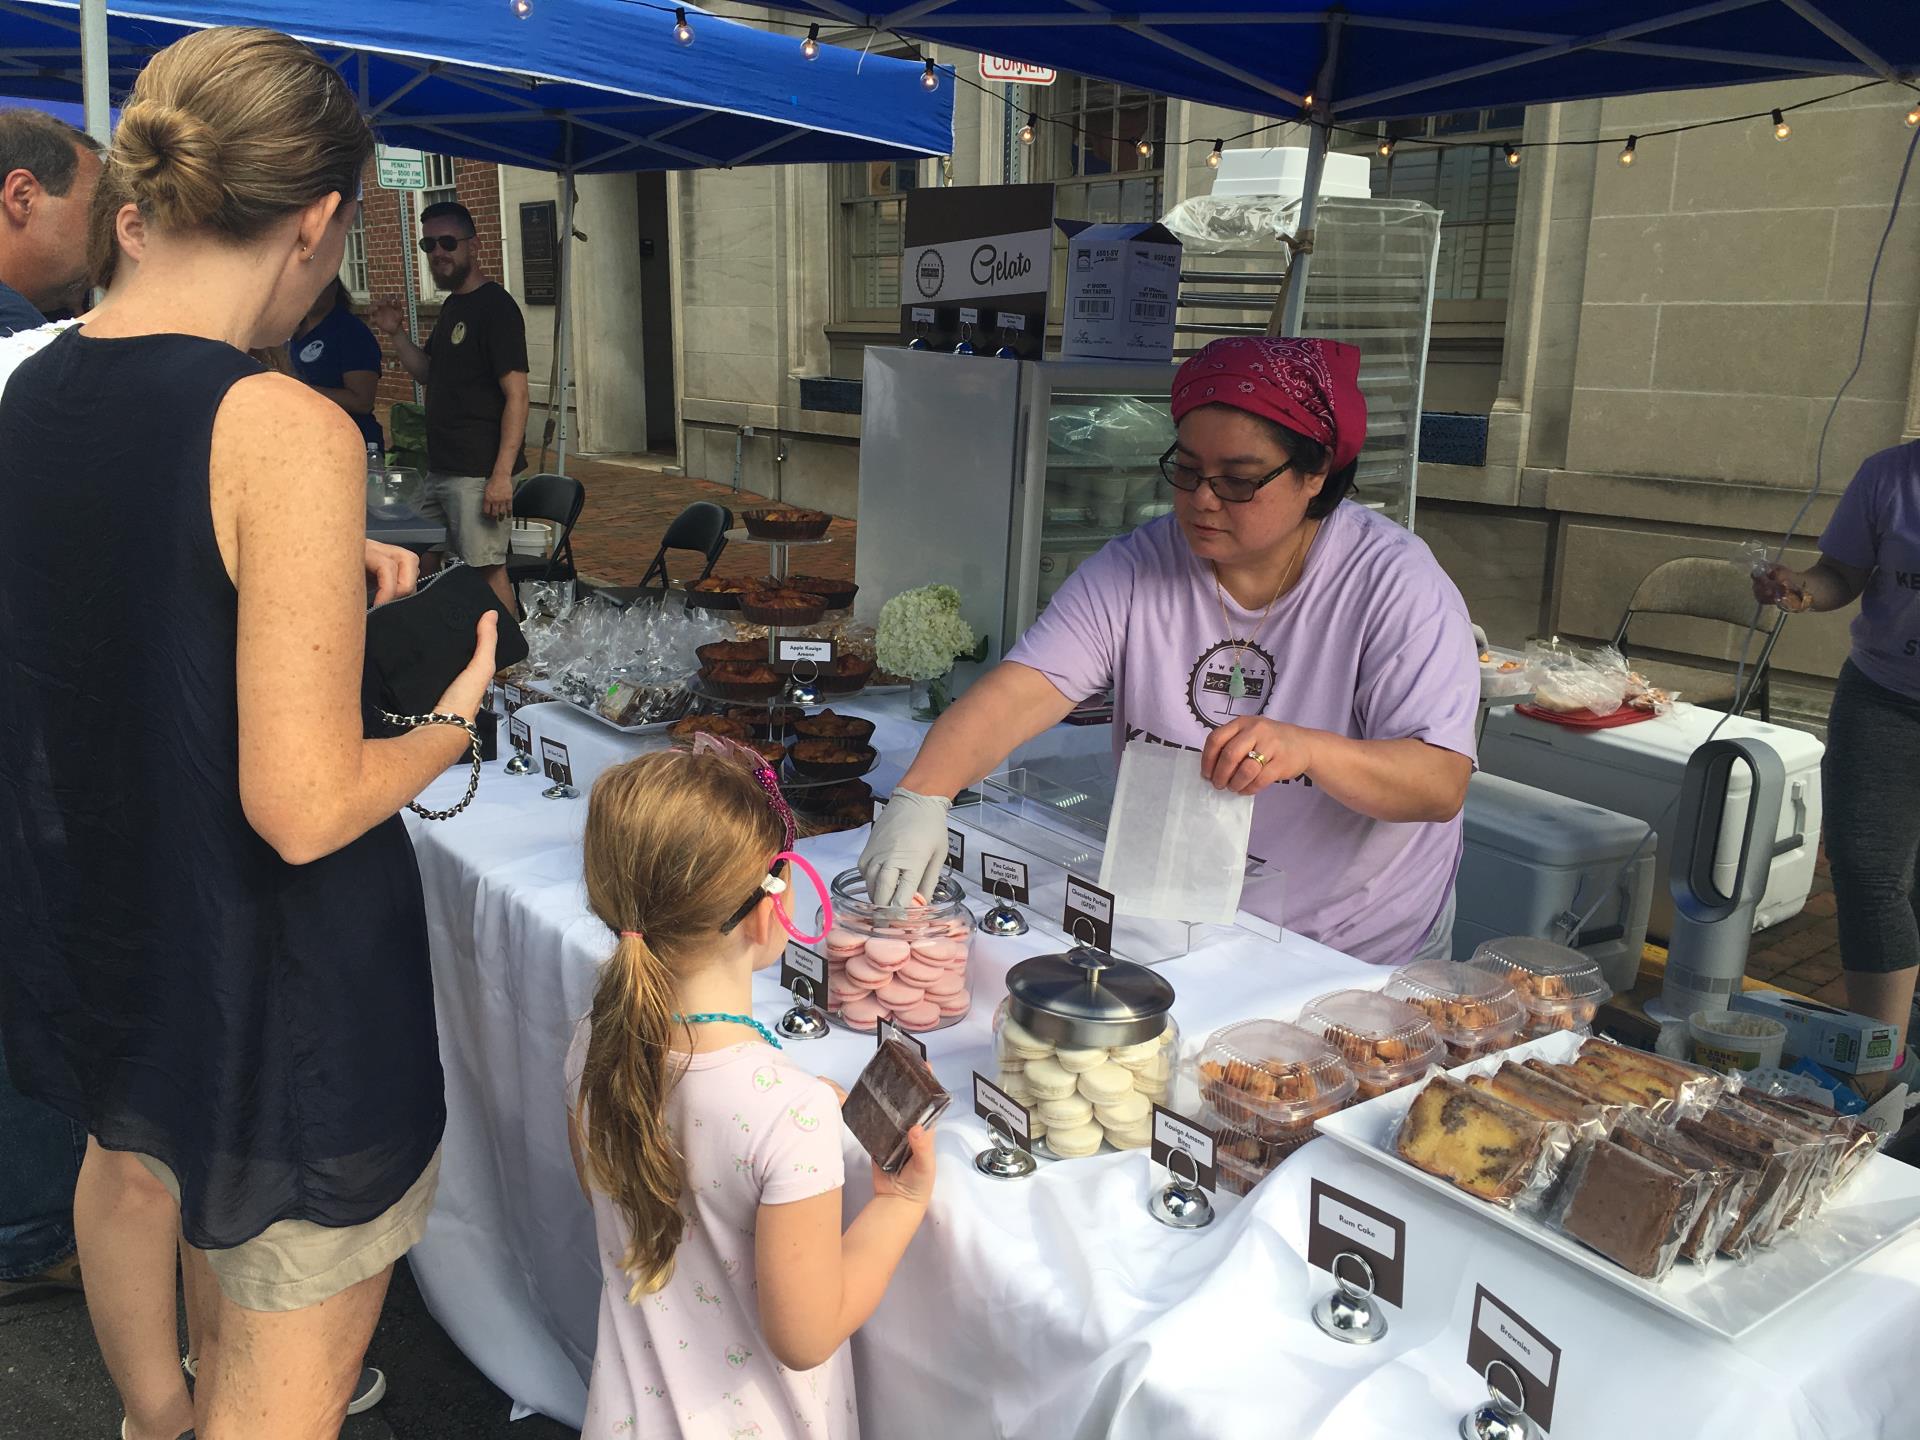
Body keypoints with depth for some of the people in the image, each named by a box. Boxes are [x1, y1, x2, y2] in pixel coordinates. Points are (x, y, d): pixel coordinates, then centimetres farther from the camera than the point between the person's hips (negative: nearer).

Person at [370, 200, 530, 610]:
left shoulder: (496, 307, -12)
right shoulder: (452, 306, 17)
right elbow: (427, 373, 26)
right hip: (440, 469, 10)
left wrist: (502, 474, -24)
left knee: (486, 568, -8)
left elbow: (516, 395, -18)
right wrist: (397, 333, 7)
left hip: (478, 472, -10)